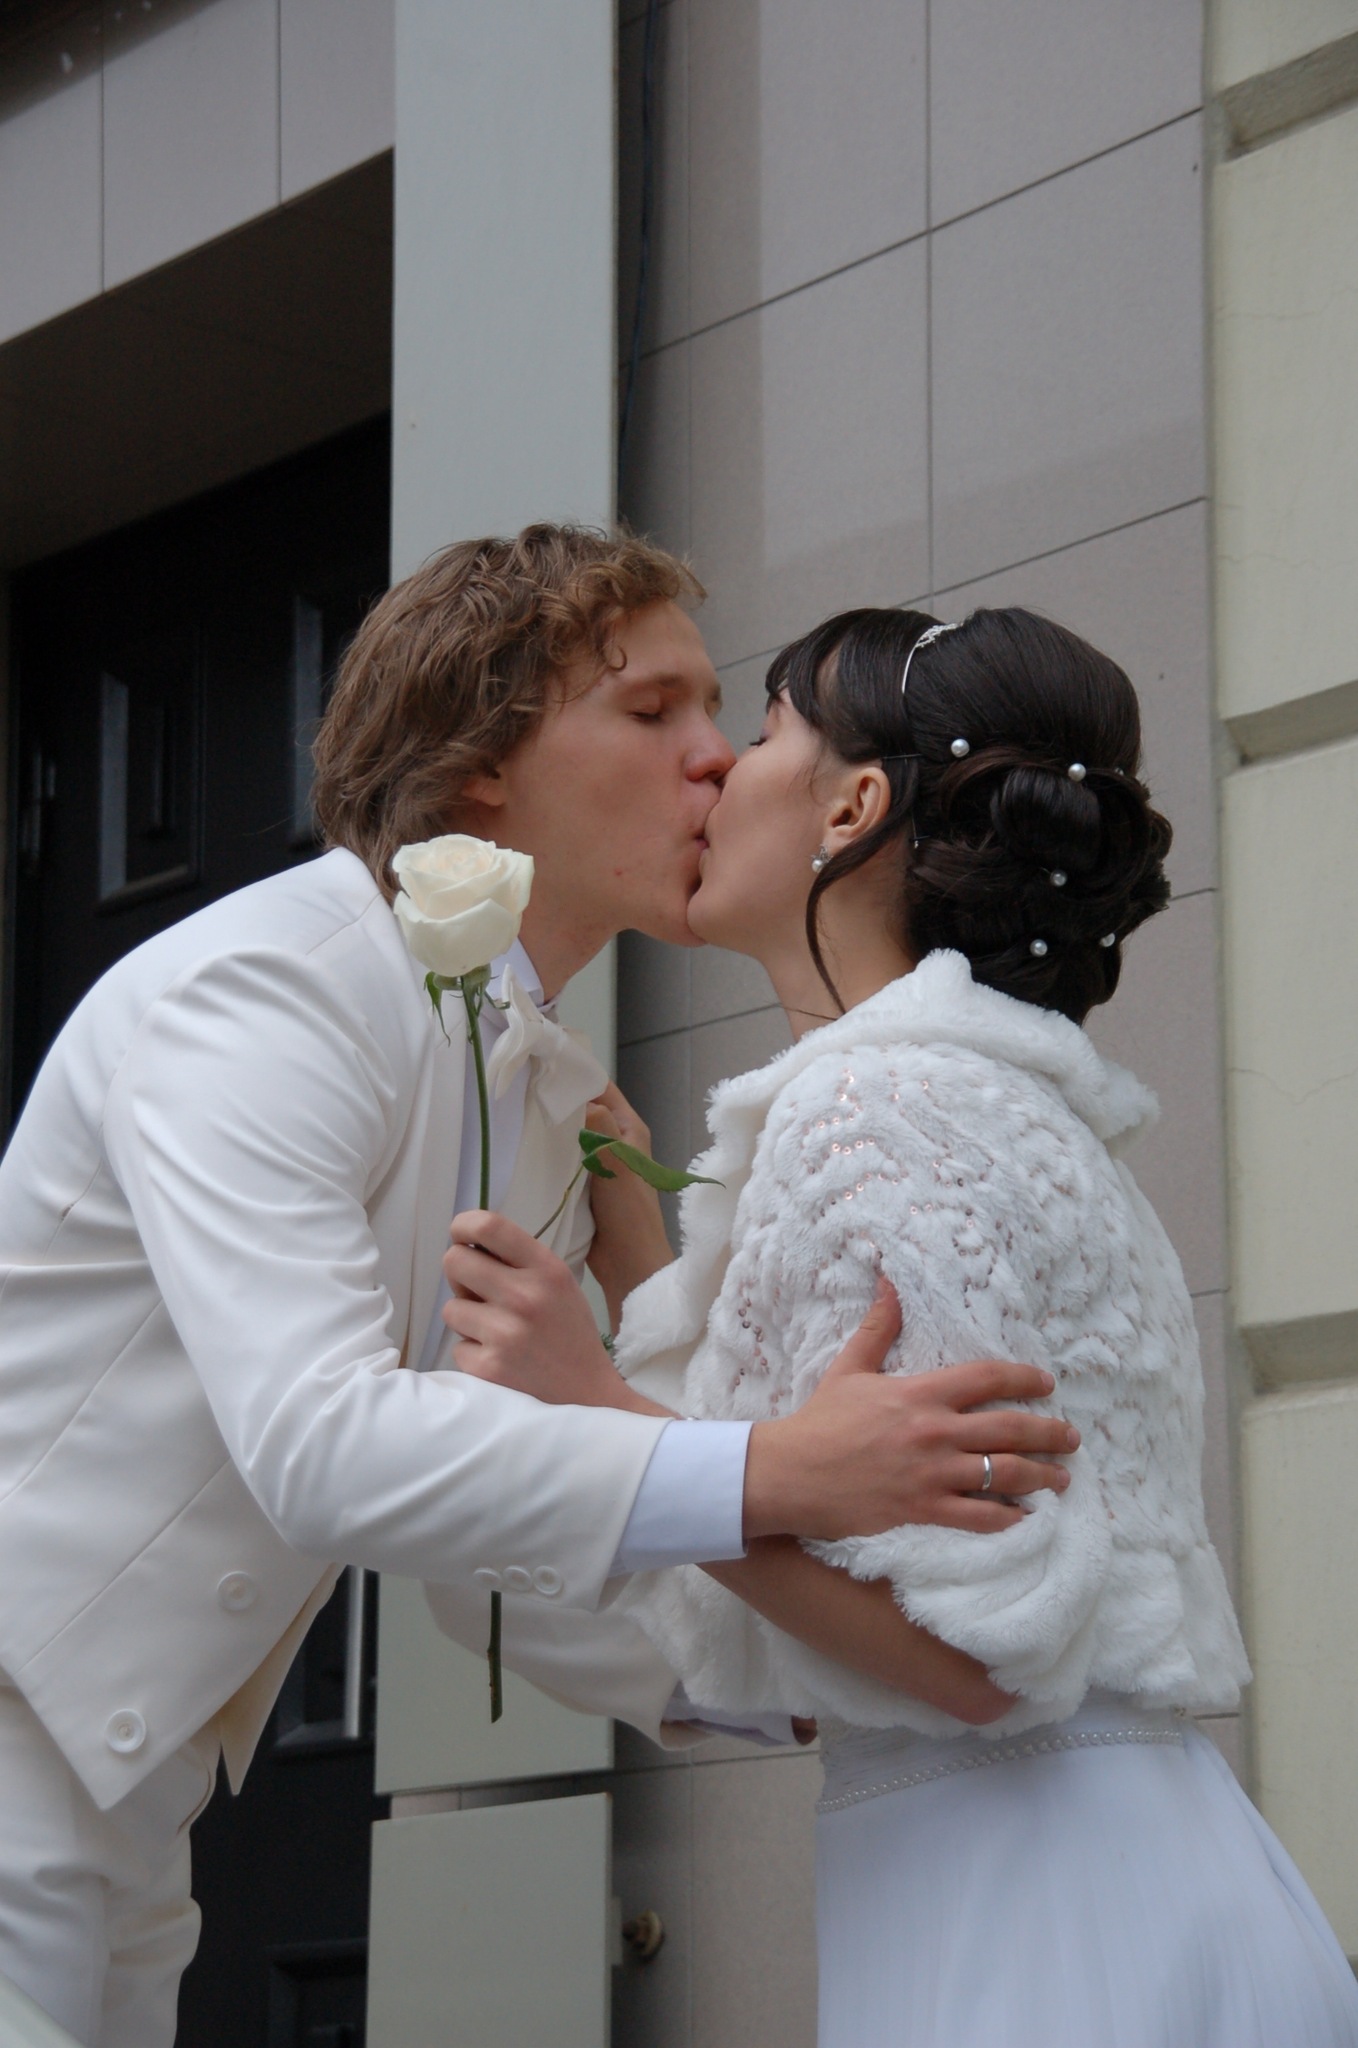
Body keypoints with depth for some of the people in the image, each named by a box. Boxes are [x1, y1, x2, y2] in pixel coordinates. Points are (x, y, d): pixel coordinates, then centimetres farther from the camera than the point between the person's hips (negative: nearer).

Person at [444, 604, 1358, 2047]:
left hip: (1040, 1918, -9)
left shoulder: (880, 1103, -12)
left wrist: (599, 1405, -18)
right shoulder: (987, 1094, 17)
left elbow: (981, 1647, -20)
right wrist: (625, 1228, 23)